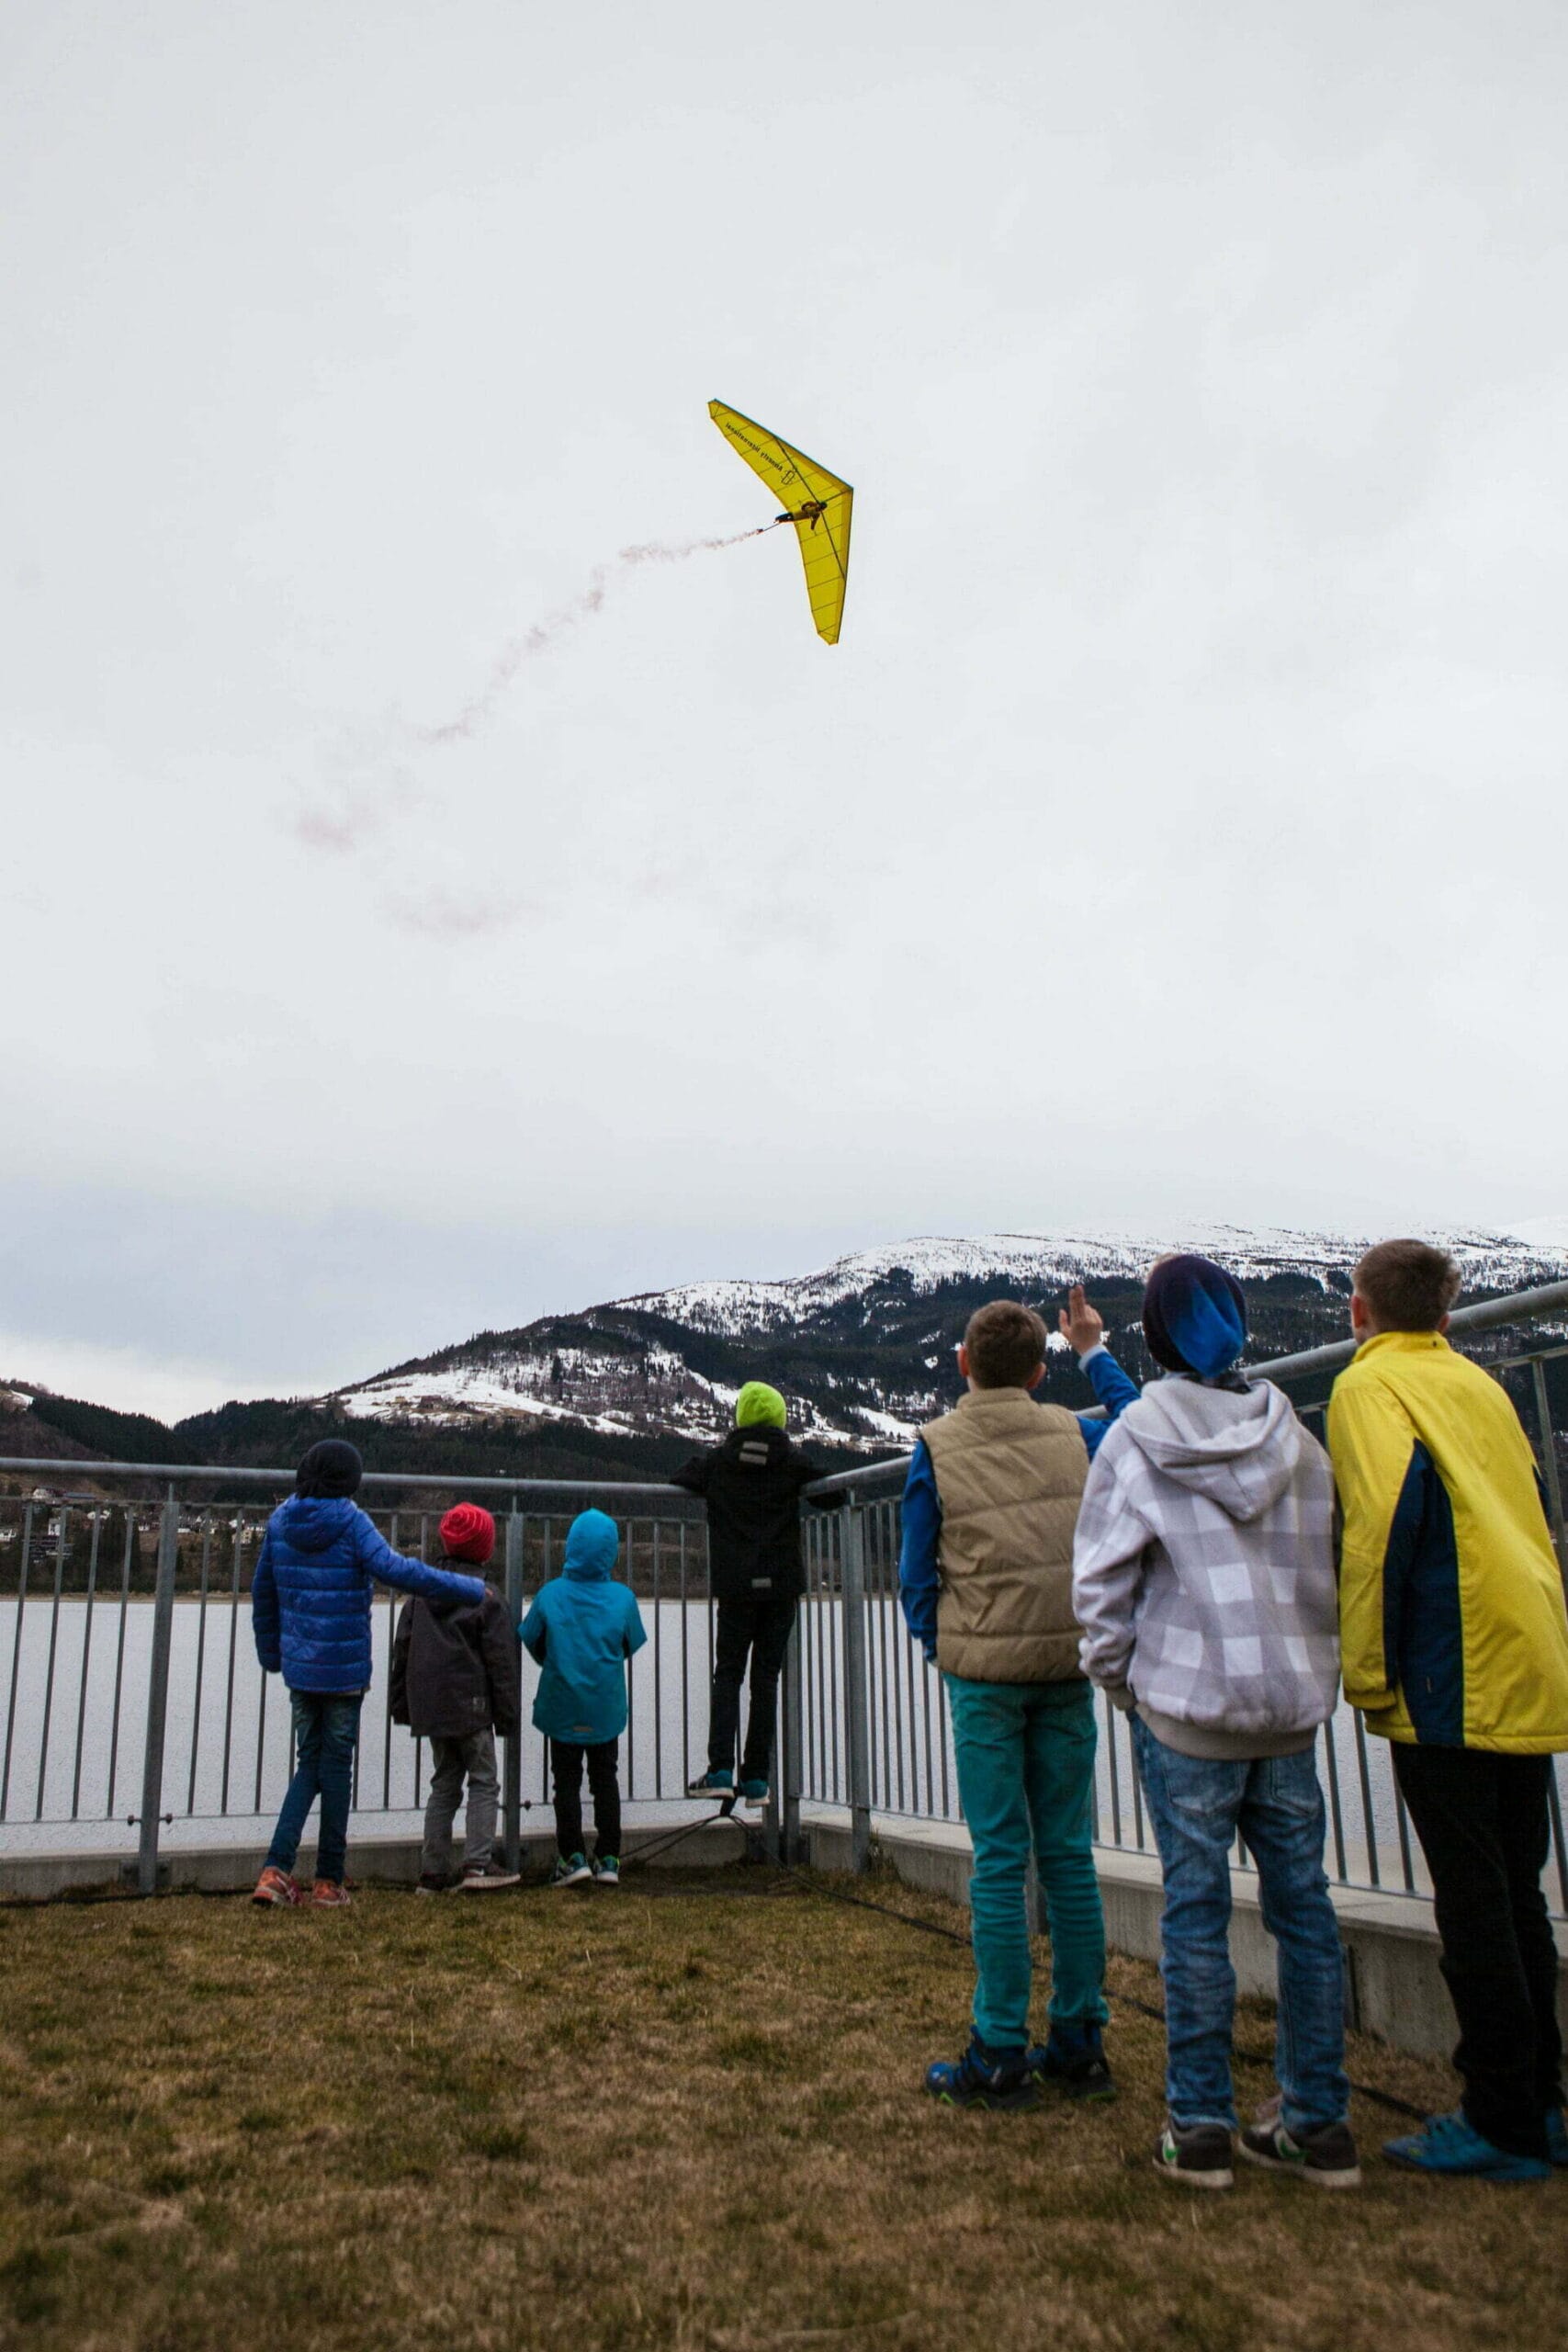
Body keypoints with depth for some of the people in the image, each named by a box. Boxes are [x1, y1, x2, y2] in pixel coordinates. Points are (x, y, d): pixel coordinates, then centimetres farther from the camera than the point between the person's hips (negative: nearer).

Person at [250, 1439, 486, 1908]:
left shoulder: (280, 1522, 4)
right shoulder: (349, 1522, -13)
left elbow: (262, 1592, 11)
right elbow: (395, 1570, -25)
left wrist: (270, 1654, 24)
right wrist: (471, 1588, -21)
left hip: (299, 1666, 5)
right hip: (344, 1668, -5)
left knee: (310, 1763, 15)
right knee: (336, 1766, 6)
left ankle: (276, 1870, 4)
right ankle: (329, 1881, 14)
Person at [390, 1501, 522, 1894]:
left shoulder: (420, 1593, 7)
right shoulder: (486, 1598, -8)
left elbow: (402, 1651, 10)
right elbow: (501, 1662, -8)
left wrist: (401, 1703, 17)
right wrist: (508, 1714, -2)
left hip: (430, 1708, 5)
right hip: (472, 1708, -5)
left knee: (443, 1785, 13)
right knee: (483, 1782, 4)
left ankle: (433, 1872, 11)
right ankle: (478, 1864, -6)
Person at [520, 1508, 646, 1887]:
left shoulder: (550, 1594, -13)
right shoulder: (623, 1598, -10)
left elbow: (532, 1643, 0)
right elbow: (630, 1647, 2)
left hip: (562, 1706, -1)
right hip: (606, 1708, 1)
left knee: (567, 1780, 10)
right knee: (604, 1777, 14)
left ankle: (573, 1857, 6)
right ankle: (608, 1859, 15)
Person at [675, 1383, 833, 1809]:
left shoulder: (715, 1459, 0)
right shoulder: (795, 1461, -1)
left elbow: (677, 1483, 9)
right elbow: (834, 1493, 5)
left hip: (734, 1586, 0)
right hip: (781, 1585, 0)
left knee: (728, 1675, 9)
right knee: (766, 1677, 7)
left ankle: (720, 1771, -4)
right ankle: (756, 1779, 7)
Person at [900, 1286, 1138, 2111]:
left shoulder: (936, 1447, -5)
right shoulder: (1075, 1434, 2)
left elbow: (916, 1575, -2)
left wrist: (939, 1646, 13)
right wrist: (1096, 1351, 32)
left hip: (984, 1672, -3)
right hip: (1067, 1668, 3)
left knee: (999, 1862, 1)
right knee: (1068, 1855, 10)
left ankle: (1001, 2057, 7)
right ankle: (1078, 2044, 17)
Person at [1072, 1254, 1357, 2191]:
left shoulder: (1136, 1439, -7)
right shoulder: (1296, 1437, 3)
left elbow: (1102, 1578, -7)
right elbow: (1329, 1564, 4)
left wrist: (1117, 1676, 6)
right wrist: (1312, 1665, 13)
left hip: (1186, 1704, -3)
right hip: (1294, 1702, 4)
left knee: (1196, 1909, 4)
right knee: (1303, 1902, 11)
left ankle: (1200, 2127, 10)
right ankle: (1320, 2122, 19)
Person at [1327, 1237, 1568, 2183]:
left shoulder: (1371, 1385, -6)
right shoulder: (1482, 1386, 16)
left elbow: (1382, 1524, -18)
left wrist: (1367, 1673, -12)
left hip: (1453, 1679, -8)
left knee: (1472, 1901, 0)